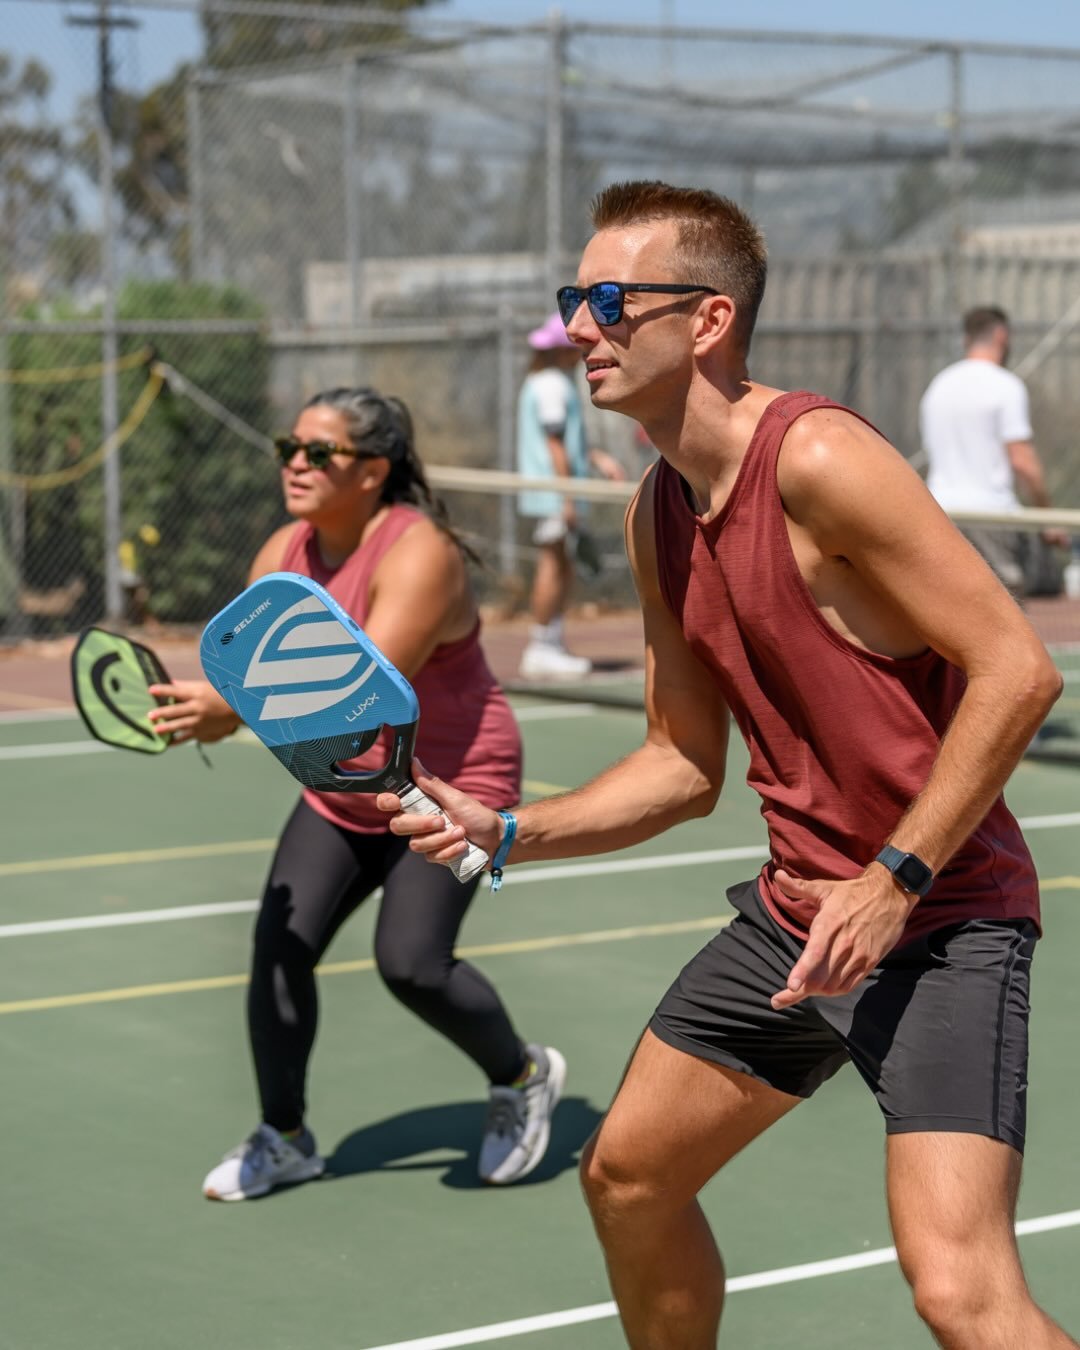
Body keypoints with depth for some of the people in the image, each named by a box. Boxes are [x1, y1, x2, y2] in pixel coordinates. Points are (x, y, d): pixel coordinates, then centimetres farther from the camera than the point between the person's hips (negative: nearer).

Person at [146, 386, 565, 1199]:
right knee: (281, 942, -6)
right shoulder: (283, 556, -3)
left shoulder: (417, 555, -26)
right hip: (344, 792, 7)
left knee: (411, 962, -18)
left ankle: (524, 1077, 11)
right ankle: (283, 1138, 12)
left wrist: (234, 709, -43)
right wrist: (201, 710, -26)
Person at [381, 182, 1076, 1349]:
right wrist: (507, 834, 2)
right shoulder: (658, 517, 7)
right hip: (794, 913, 9)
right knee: (626, 1175, 20)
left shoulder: (819, 460, -21)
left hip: (938, 916, -9)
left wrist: (895, 881, -23)